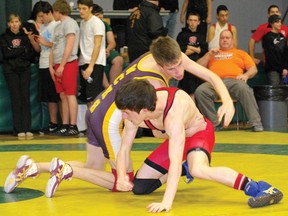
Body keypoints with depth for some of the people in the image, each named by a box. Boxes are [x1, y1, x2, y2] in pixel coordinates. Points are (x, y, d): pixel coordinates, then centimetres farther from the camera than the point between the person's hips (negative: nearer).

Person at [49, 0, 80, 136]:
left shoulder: (69, 23, -6)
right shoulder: (58, 26, 21)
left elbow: (69, 46, -14)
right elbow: (53, 48, 20)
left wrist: (61, 66, -16)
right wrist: (51, 66, 11)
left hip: (68, 63, -8)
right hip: (58, 65, 8)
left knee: (70, 94, -9)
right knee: (63, 96, 7)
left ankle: (73, 126, -10)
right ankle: (65, 126, 9)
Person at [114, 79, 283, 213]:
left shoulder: (173, 113, -40)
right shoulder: (135, 113, -21)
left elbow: (176, 161, -46)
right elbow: (124, 149, -12)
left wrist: (167, 202, -53)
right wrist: (121, 177, -33)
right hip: (176, 139, 7)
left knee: (198, 170, -41)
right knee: (139, 187, 5)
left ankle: (260, 189, -35)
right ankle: (185, 170, 32)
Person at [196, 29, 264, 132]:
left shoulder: (240, 53, 30)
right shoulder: (212, 54, 33)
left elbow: (253, 69, 18)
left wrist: (246, 74, -4)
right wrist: (209, 55, 9)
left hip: (233, 80, -1)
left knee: (244, 89, -37)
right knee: (200, 91, -32)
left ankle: (256, 123, -34)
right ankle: (214, 123, -25)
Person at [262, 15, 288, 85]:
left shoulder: (282, 37, 16)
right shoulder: (268, 37, -5)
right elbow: (271, 56, -9)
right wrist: (281, 69, -8)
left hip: (282, 70, 6)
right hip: (273, 69, -6)